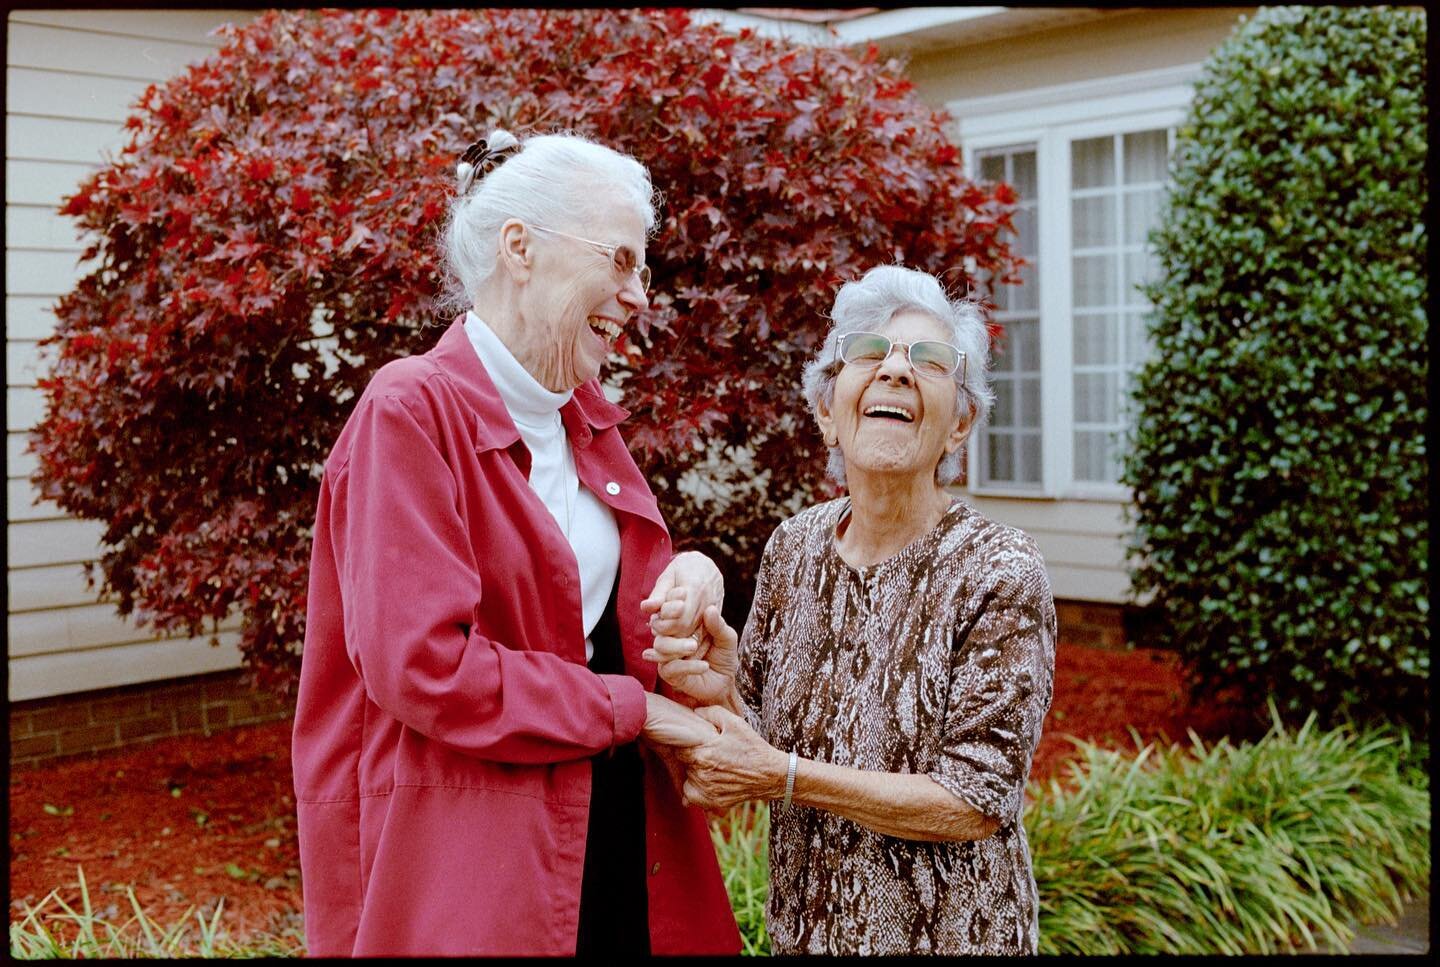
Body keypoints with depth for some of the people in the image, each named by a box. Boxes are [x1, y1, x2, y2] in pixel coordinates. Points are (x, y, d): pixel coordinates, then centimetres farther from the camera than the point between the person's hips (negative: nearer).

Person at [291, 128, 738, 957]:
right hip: (466, 862, -7)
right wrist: (631, 708, -14)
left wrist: (689, 578, -4)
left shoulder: (588, 421, 10)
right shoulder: (411, 414, -15)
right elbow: (423, 665, -22)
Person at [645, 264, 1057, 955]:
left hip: (946, 930, -4)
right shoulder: (793, 547, -5)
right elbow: (762, 746, 2)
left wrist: (783, 775, -23)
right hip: (802, 922, 4)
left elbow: (977, 802, -19)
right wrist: (721, 694, -19)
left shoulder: (1001, 573, -19)